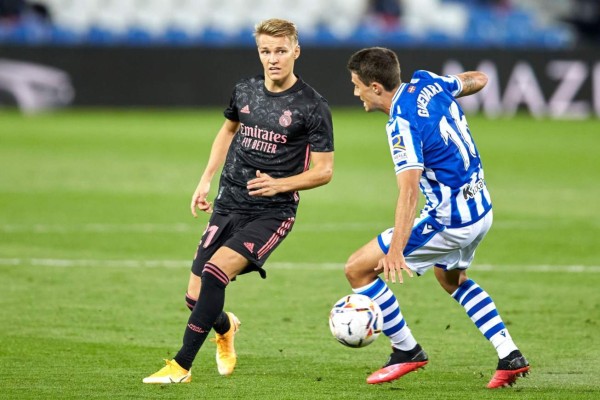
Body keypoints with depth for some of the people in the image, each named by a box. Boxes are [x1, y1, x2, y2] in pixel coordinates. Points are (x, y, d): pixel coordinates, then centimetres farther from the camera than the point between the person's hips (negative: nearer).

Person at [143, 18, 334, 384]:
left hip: (273, 211, -5)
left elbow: (324, 171, -7)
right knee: (196, 296, 1)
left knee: (215, 270, -27)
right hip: (228, 205, 5)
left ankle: (182, 365, -20)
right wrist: (206, 179, 18)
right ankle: (225, 328, 39)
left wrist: (279, 184, -22)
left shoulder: (312, 107, -10)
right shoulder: (245, 91, 6)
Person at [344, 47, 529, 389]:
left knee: (358, 269, -2)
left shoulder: (402, 124, -24)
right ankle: (510, 357, 26)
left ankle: (407, 350, 9)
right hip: (482, 210, 10)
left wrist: (396, 249, -41)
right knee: (452, 279, 35)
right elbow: (478, 79, 18)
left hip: (449, 222, -10)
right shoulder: (427, 83, 0)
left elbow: (409, 189, -34)